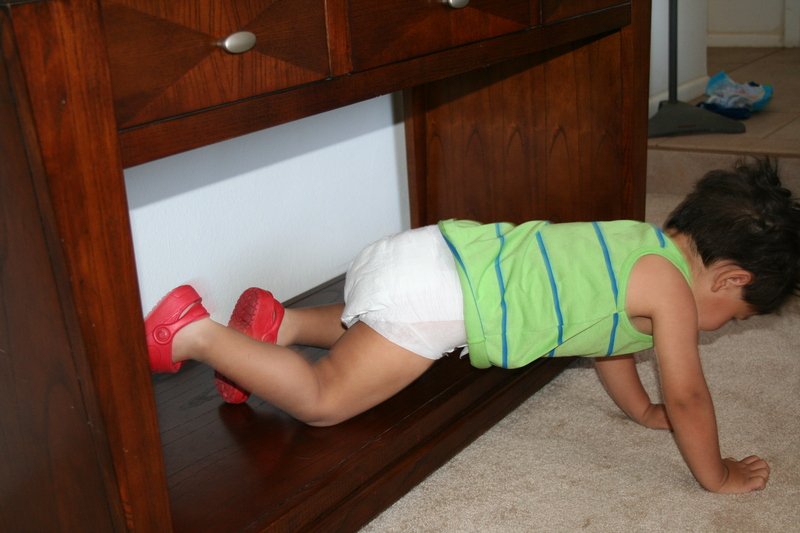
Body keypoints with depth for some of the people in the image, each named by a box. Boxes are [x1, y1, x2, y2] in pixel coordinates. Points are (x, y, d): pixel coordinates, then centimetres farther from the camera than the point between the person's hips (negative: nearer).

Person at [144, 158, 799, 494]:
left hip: (440, 252, 10)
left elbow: (606, 328, 32)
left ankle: (279, 323, 30)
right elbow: (688, 394, -4)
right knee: (322, 399, -2)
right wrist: (716, 474, 11)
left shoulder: (641, 242, 19)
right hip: (434, 293, -9)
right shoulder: (671, 286, -8)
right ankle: (197, 334, 1)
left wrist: (643, 410, 40)